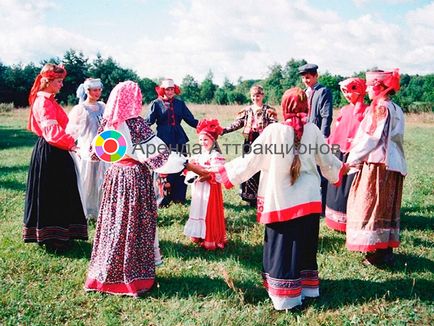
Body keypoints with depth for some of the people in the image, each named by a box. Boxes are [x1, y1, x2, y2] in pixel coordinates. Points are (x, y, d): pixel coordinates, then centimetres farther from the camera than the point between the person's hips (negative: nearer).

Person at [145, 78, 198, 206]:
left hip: (179, 139, 3)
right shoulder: (156, 103, 3)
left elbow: (191, 120, 12)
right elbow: (149, 121, -6)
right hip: (163, 140, -3)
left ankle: (179, 197, 16)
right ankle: (164, 199, 10)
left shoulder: (180, 103, 12)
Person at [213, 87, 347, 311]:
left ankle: (285, 296, 12)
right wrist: (342, 168, 32)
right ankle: (307, 287, 30)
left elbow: (250, 161, -9)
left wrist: (219, 174, 1)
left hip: (280, 202, -3)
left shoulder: (273, 131, -12)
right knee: (305, 246, 17)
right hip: (308, 200, 3)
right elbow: (327, 162, 10)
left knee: (281, 249, 7)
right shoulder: (313, 130, -3)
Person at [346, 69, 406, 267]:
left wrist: (353, 159, -7)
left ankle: (378, 254, 1)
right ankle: (387, 250, 22)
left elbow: (371, 138, -17)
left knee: (372, 206, -2)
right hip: (394, 165, 9)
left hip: (378, 164, -9)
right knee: (388, 208, 14)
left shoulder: (379, 108, -14)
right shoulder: (397, 110, 13)